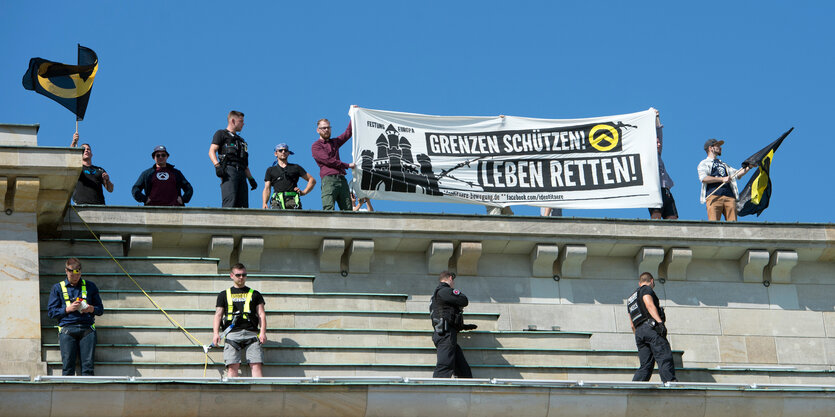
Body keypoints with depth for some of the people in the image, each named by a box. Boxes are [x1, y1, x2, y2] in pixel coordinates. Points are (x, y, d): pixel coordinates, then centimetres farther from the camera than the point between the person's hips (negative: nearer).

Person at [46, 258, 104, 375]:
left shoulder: (90, 286, 19)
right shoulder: (58, 288, 17)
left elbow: (100, 309, 21)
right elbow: (51, 312, 11)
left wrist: (91, 309, -2)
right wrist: (68, 309, -5)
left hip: (87, 327, 1)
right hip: (67, 328, -1)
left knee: (88, 366, -13)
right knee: (68, 365, -14)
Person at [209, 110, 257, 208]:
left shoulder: (240, 140, 34)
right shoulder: (221, 134, 13)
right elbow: (212, 151, -2)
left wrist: (251, 178, 21)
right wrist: (217, 165, -19)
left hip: (241, 172, 7)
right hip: (229, 170, -7)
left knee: (243, 205, -6)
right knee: (230, 203, -24)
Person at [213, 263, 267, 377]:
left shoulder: (254, 294, 21)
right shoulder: (224, 295, 20)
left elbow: (261, 314, 14)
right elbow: (218, 315, 14)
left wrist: (263, 332, -2)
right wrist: (216, 333, -3)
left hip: (251, 333, 0)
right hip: (232, 333, 0)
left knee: (256, 365, -13)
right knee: (232, 366, -12)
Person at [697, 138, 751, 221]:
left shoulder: (723, 164, 35)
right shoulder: (704, 164, 15)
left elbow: (737, 173, 29)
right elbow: (703, 178, -4)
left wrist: (749, 167, 17)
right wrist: (722, 179, -9)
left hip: (729, 196, 5)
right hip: (713, 196, -5)